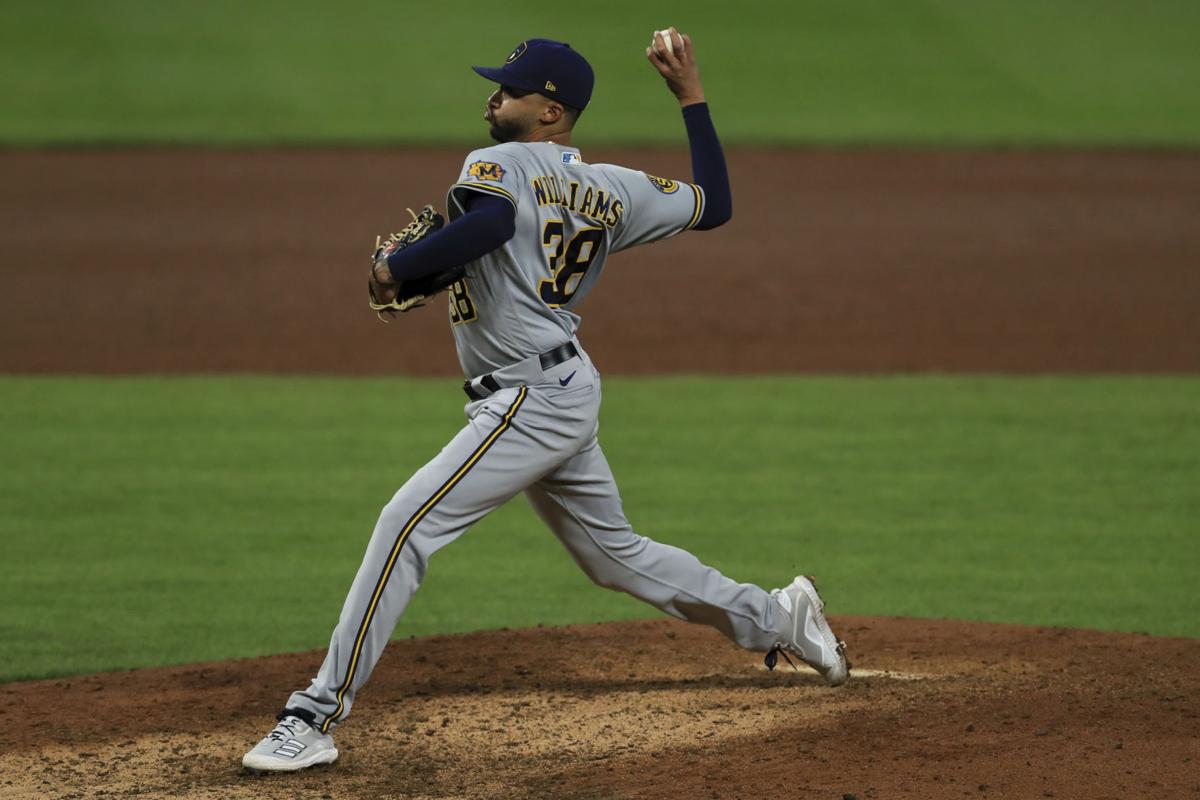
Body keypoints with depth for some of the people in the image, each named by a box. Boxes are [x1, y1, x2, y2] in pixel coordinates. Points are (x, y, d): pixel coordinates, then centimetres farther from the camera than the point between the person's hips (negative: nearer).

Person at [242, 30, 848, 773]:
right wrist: (692, 97, 24)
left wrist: (396, 266, -22)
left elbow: (492, 221, -34)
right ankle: (777, 619, 33)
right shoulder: (613, 188, 11)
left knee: (406, 524, -15)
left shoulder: (495, 167, -11)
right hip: (567, 388, 9)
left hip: (532, 398, -9)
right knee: (617, 552, 25)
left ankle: (318, 715, -20)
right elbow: (715, 204, 20)